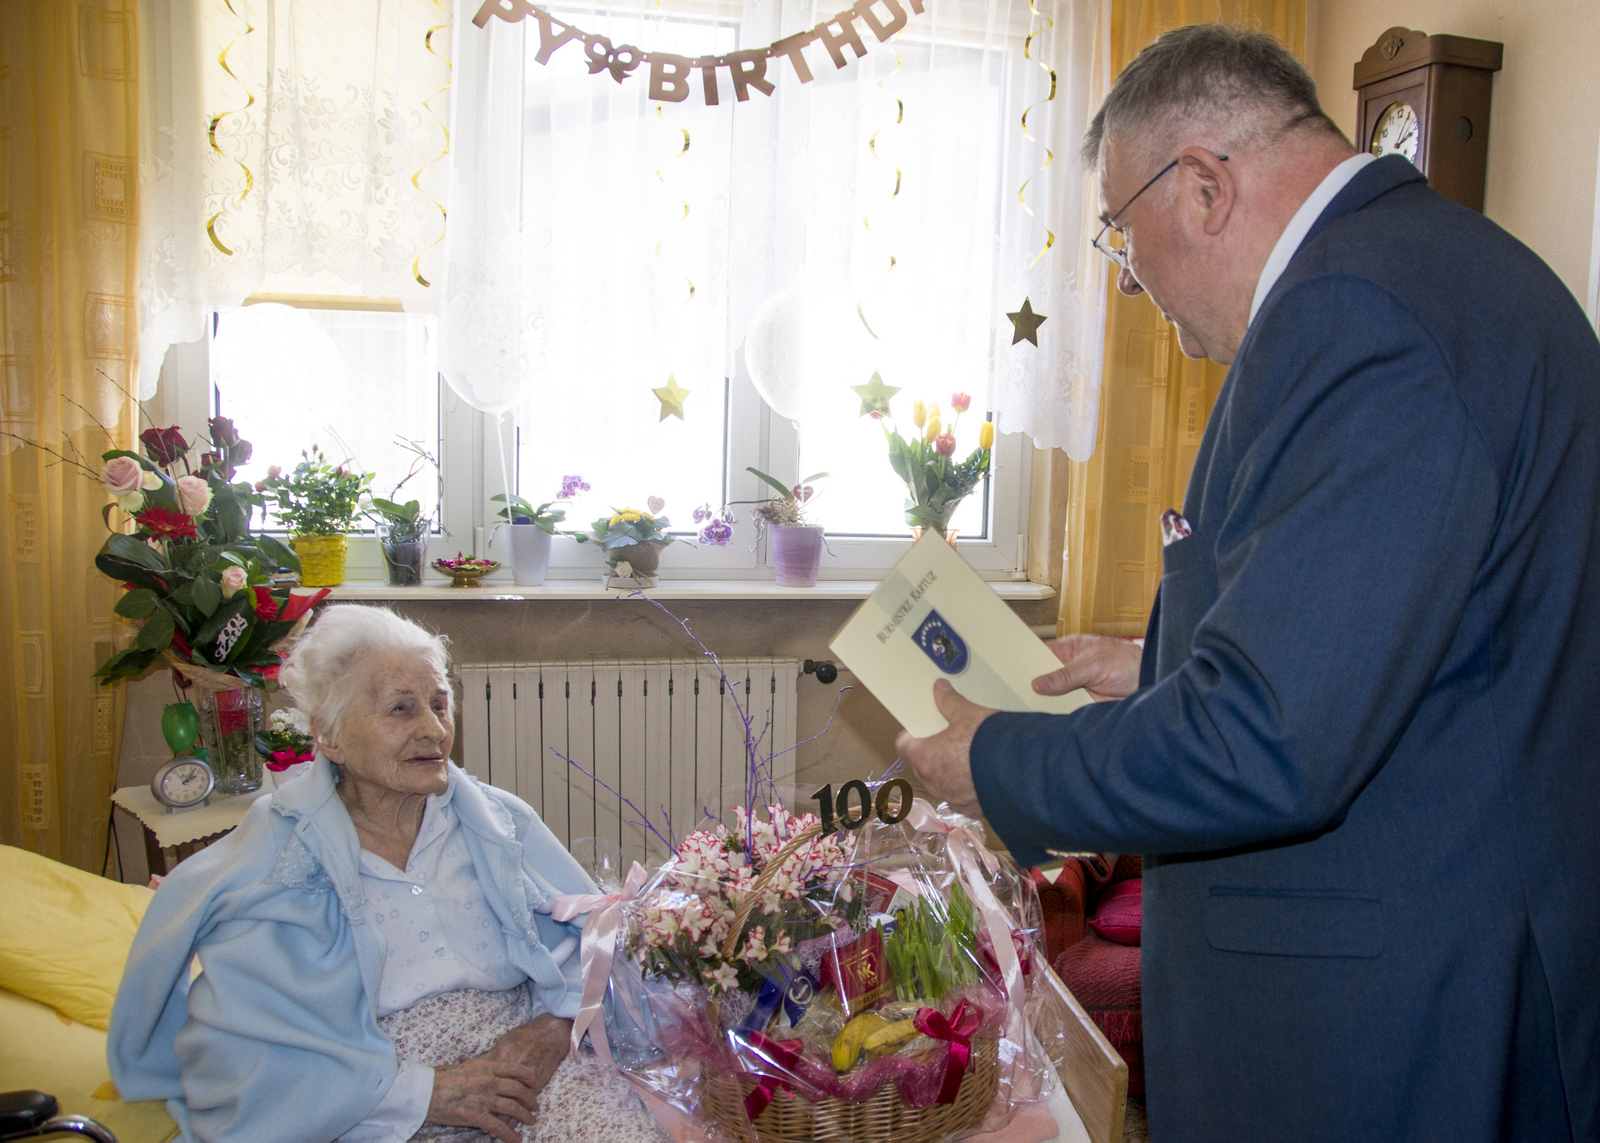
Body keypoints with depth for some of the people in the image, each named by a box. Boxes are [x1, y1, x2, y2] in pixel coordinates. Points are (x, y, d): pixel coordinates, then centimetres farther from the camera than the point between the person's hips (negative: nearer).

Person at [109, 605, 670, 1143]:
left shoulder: (500, 824, 9)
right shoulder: (267, 867, -2)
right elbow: (235, 1069, -9)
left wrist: (556, 1025, -10)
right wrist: (421, 1093, -14)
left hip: (534, 1071, 3)